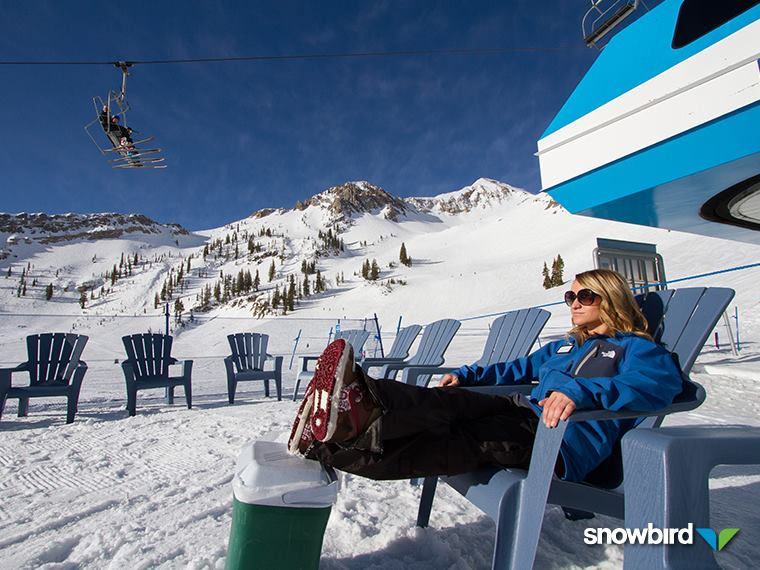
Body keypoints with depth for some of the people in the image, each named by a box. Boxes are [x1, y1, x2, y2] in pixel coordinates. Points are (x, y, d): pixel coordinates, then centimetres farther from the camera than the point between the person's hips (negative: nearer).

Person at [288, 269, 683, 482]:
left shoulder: (636, 348, 7)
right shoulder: (564, 345, 30)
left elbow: (657, 384, -16)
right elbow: (518, 369, 38)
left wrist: (580, 391, -34)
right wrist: (466, 374, 26)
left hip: (569, 445, -7)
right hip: (527, 415, 7)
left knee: (474, 441, -36)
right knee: (454, 401, -24)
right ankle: (358, 411, -44)